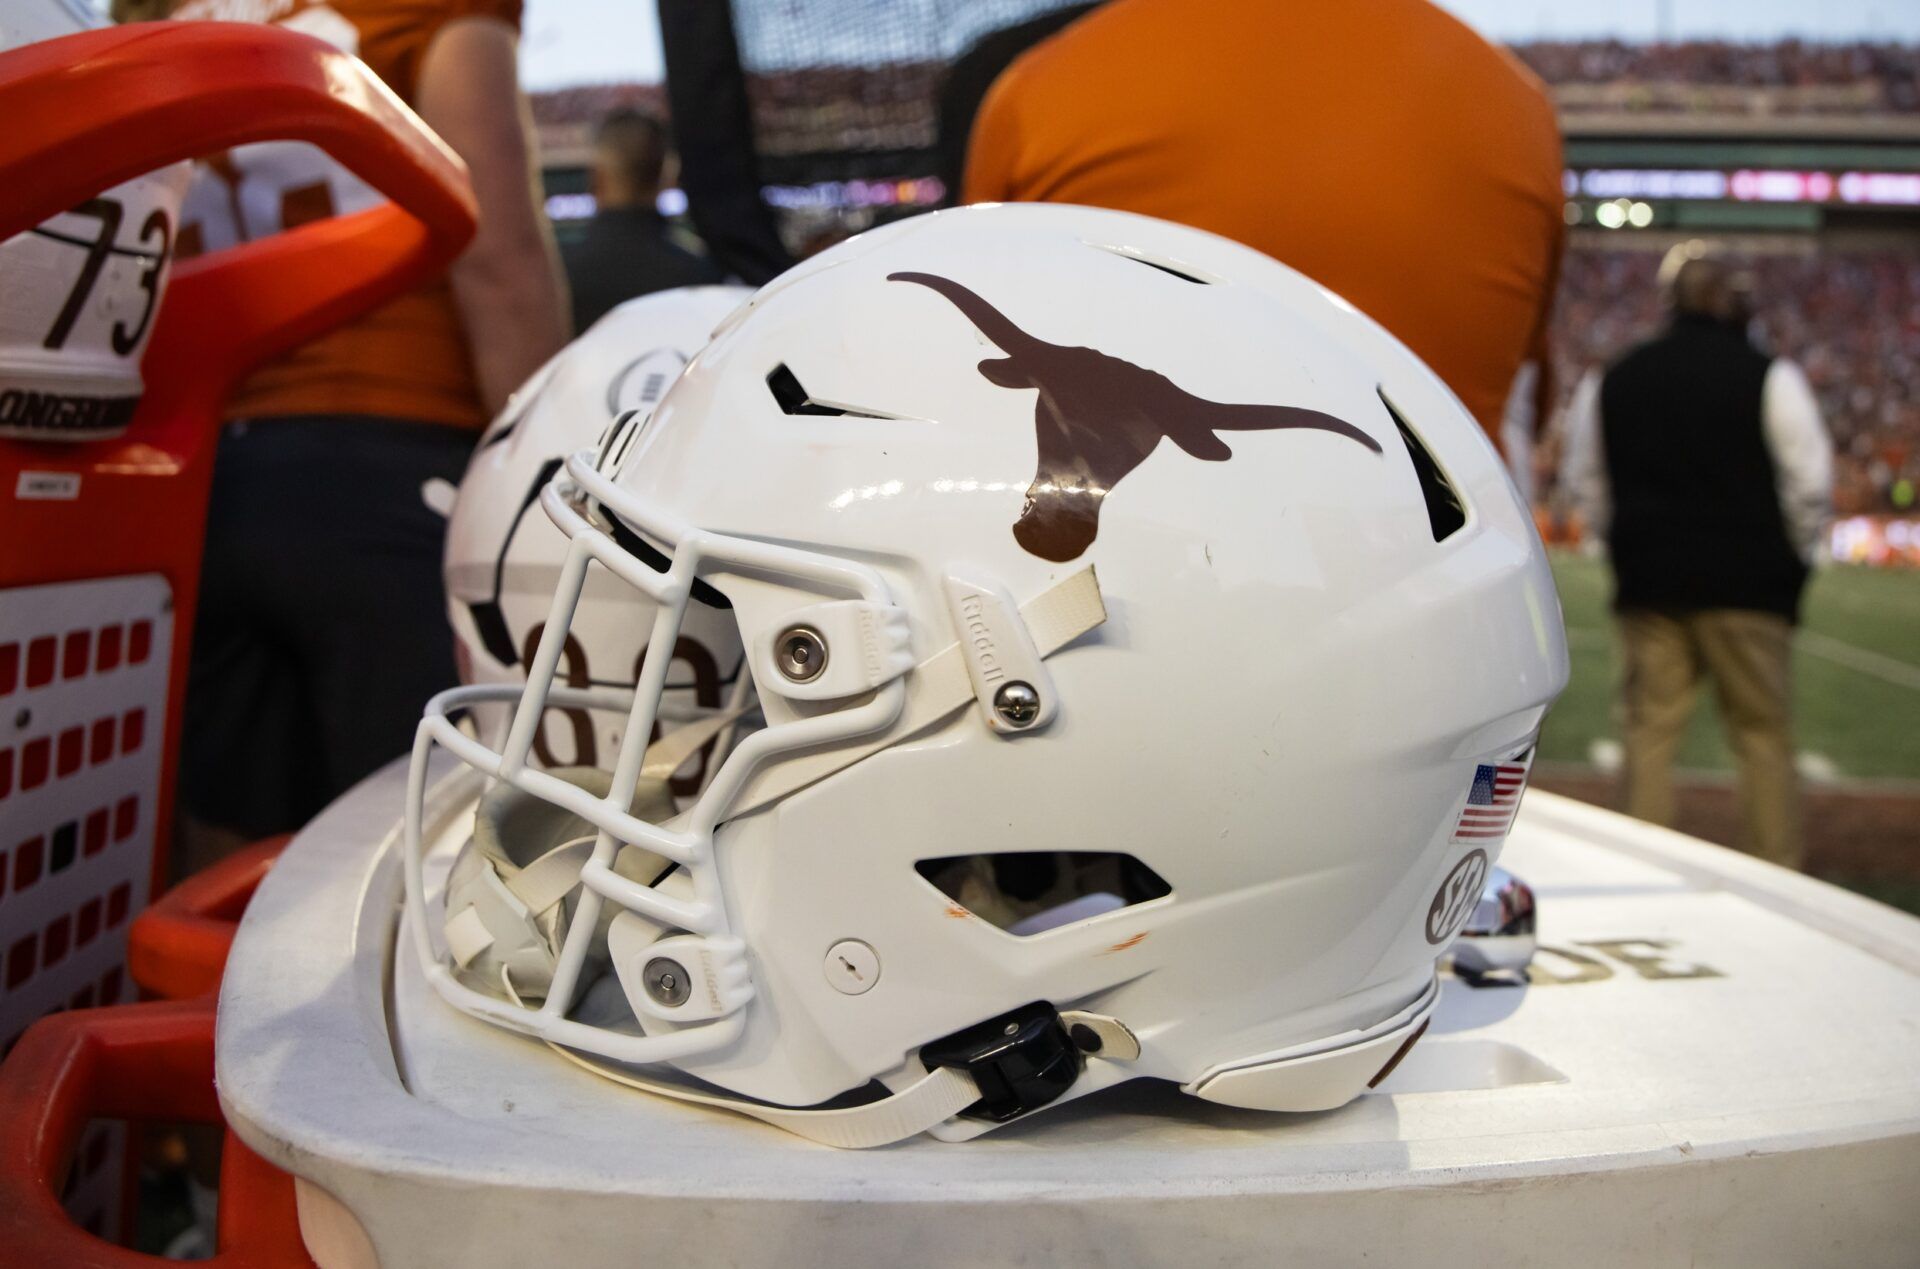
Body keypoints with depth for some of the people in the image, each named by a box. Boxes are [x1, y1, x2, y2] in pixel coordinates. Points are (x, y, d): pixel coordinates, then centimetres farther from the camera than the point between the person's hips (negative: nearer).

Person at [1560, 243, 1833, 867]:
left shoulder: (1612, 380, 8)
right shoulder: (1769, 376, -4)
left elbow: (1586, 484, 14)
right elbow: (1810, 481, -4)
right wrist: (1793, 560, 9)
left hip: (1647, 581, 3)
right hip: (1747, 582, -3)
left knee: (1650, 730, 6)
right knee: (1764, 732, 5)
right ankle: (1779, 874, 8)